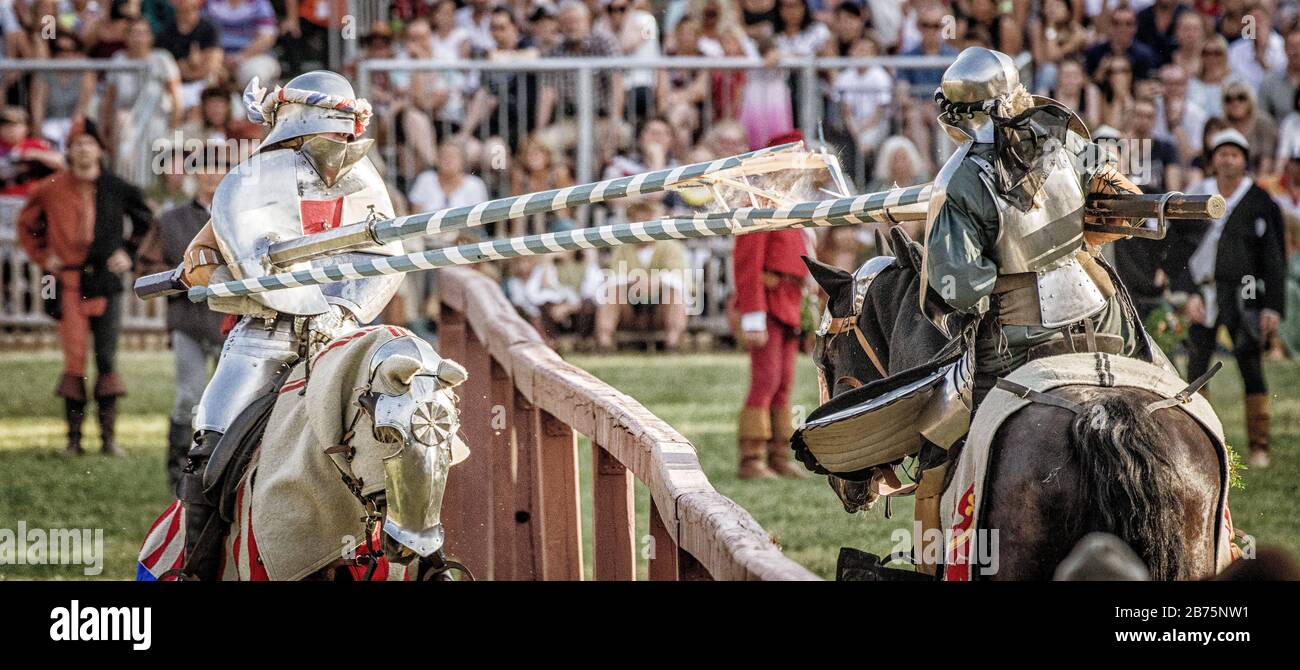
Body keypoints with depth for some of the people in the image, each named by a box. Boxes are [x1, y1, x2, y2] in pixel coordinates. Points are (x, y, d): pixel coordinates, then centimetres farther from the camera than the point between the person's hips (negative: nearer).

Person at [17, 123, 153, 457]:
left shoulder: (117, 189, 4)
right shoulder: (51, 190, 2)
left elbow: (144, 220, 21)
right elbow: (27, 224, 17)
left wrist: (128, 253, 10)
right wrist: (43, 257, 6)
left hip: (106, 281, 1)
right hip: (68, 283, -1)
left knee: (107, 359, -2)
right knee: (74, 359, -3)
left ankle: (109, 436, 1)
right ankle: (73, 437, 1)